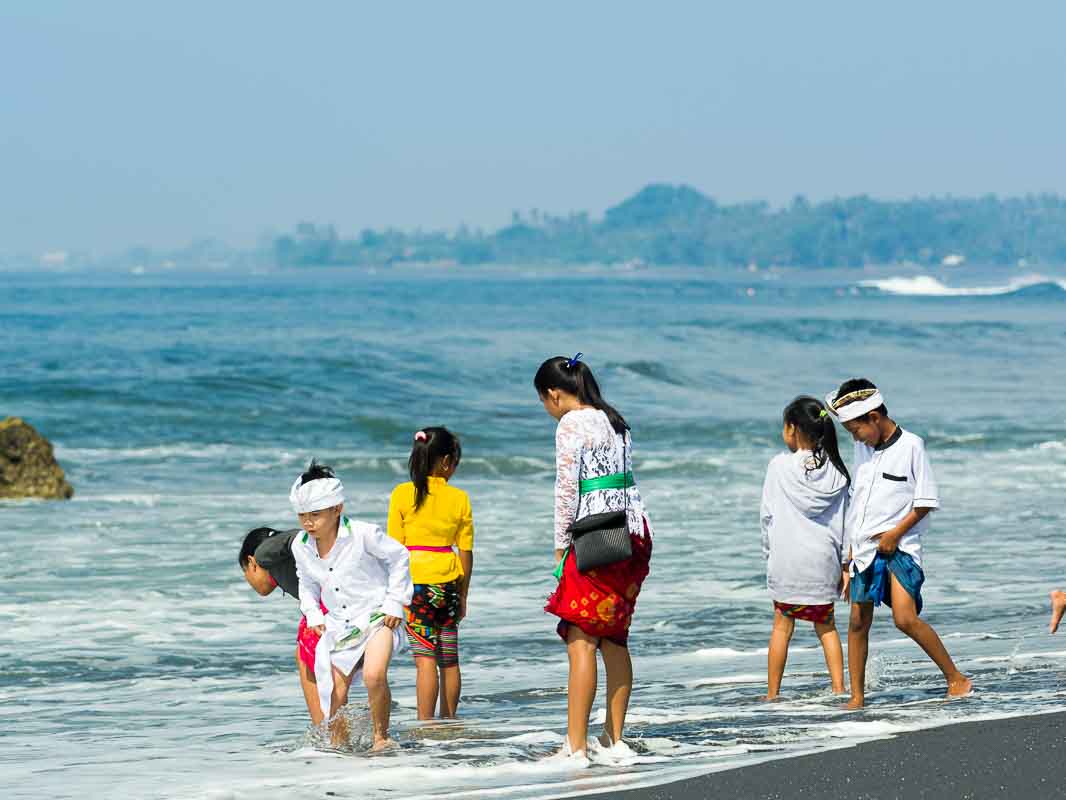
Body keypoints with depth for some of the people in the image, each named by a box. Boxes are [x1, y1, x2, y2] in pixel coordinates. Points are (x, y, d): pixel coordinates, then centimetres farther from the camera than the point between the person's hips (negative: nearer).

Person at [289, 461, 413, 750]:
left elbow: (399, 557, -4)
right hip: (339, 625, 5)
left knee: (374, 676, -28)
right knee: (334, 692, 2)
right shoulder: (300, 546, -2)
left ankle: (381, 736, -10)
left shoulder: (363, 535, -18)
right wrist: (313, 614, 6)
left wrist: (394, 602, -6)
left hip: (376, 616, -5)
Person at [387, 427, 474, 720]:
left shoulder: (402, 494, -4)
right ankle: (448, 722, 21)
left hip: (414, 582, -2)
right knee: (449, 660, 12)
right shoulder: (459, 498, 1)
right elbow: (466, 552, 5)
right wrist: (463, 595, 15)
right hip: (447, 585, 2)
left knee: (425, 658, -7)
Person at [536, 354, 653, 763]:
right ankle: (614, 738, 18)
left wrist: (561, 547, -5)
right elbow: (624, 480, 14)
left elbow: (567, 492, -12)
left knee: (581, 641, -7)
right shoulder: (614, 420, 14)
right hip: (632, 534, 8)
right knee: (615, 639, 14)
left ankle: (576, 745, -10)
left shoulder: (570, 425, -9)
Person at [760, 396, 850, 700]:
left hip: (787, 558, -3)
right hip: (824, 559, 3)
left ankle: (772, 695, 8)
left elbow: (768, 515, -4)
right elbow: (845, 519, 4)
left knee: (782, 624, 6)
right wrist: (845, 565, 9)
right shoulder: (835, 470, 1)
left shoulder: (780, 466, -7)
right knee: (826, 625, 14)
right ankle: (838, 689, 6)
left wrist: (769, 552, 8)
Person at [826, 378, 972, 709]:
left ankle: (956, 678, -7)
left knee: (905, 618, -19)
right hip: (866, 547, 6)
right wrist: (853, 543, 16)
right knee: (858, 622, 3)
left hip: (899, 545, -6)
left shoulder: (911, 446, -9)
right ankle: (857, 697, 10)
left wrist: (895, 533, -15)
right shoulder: (862, 447, 11)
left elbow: (926, 501, -9)